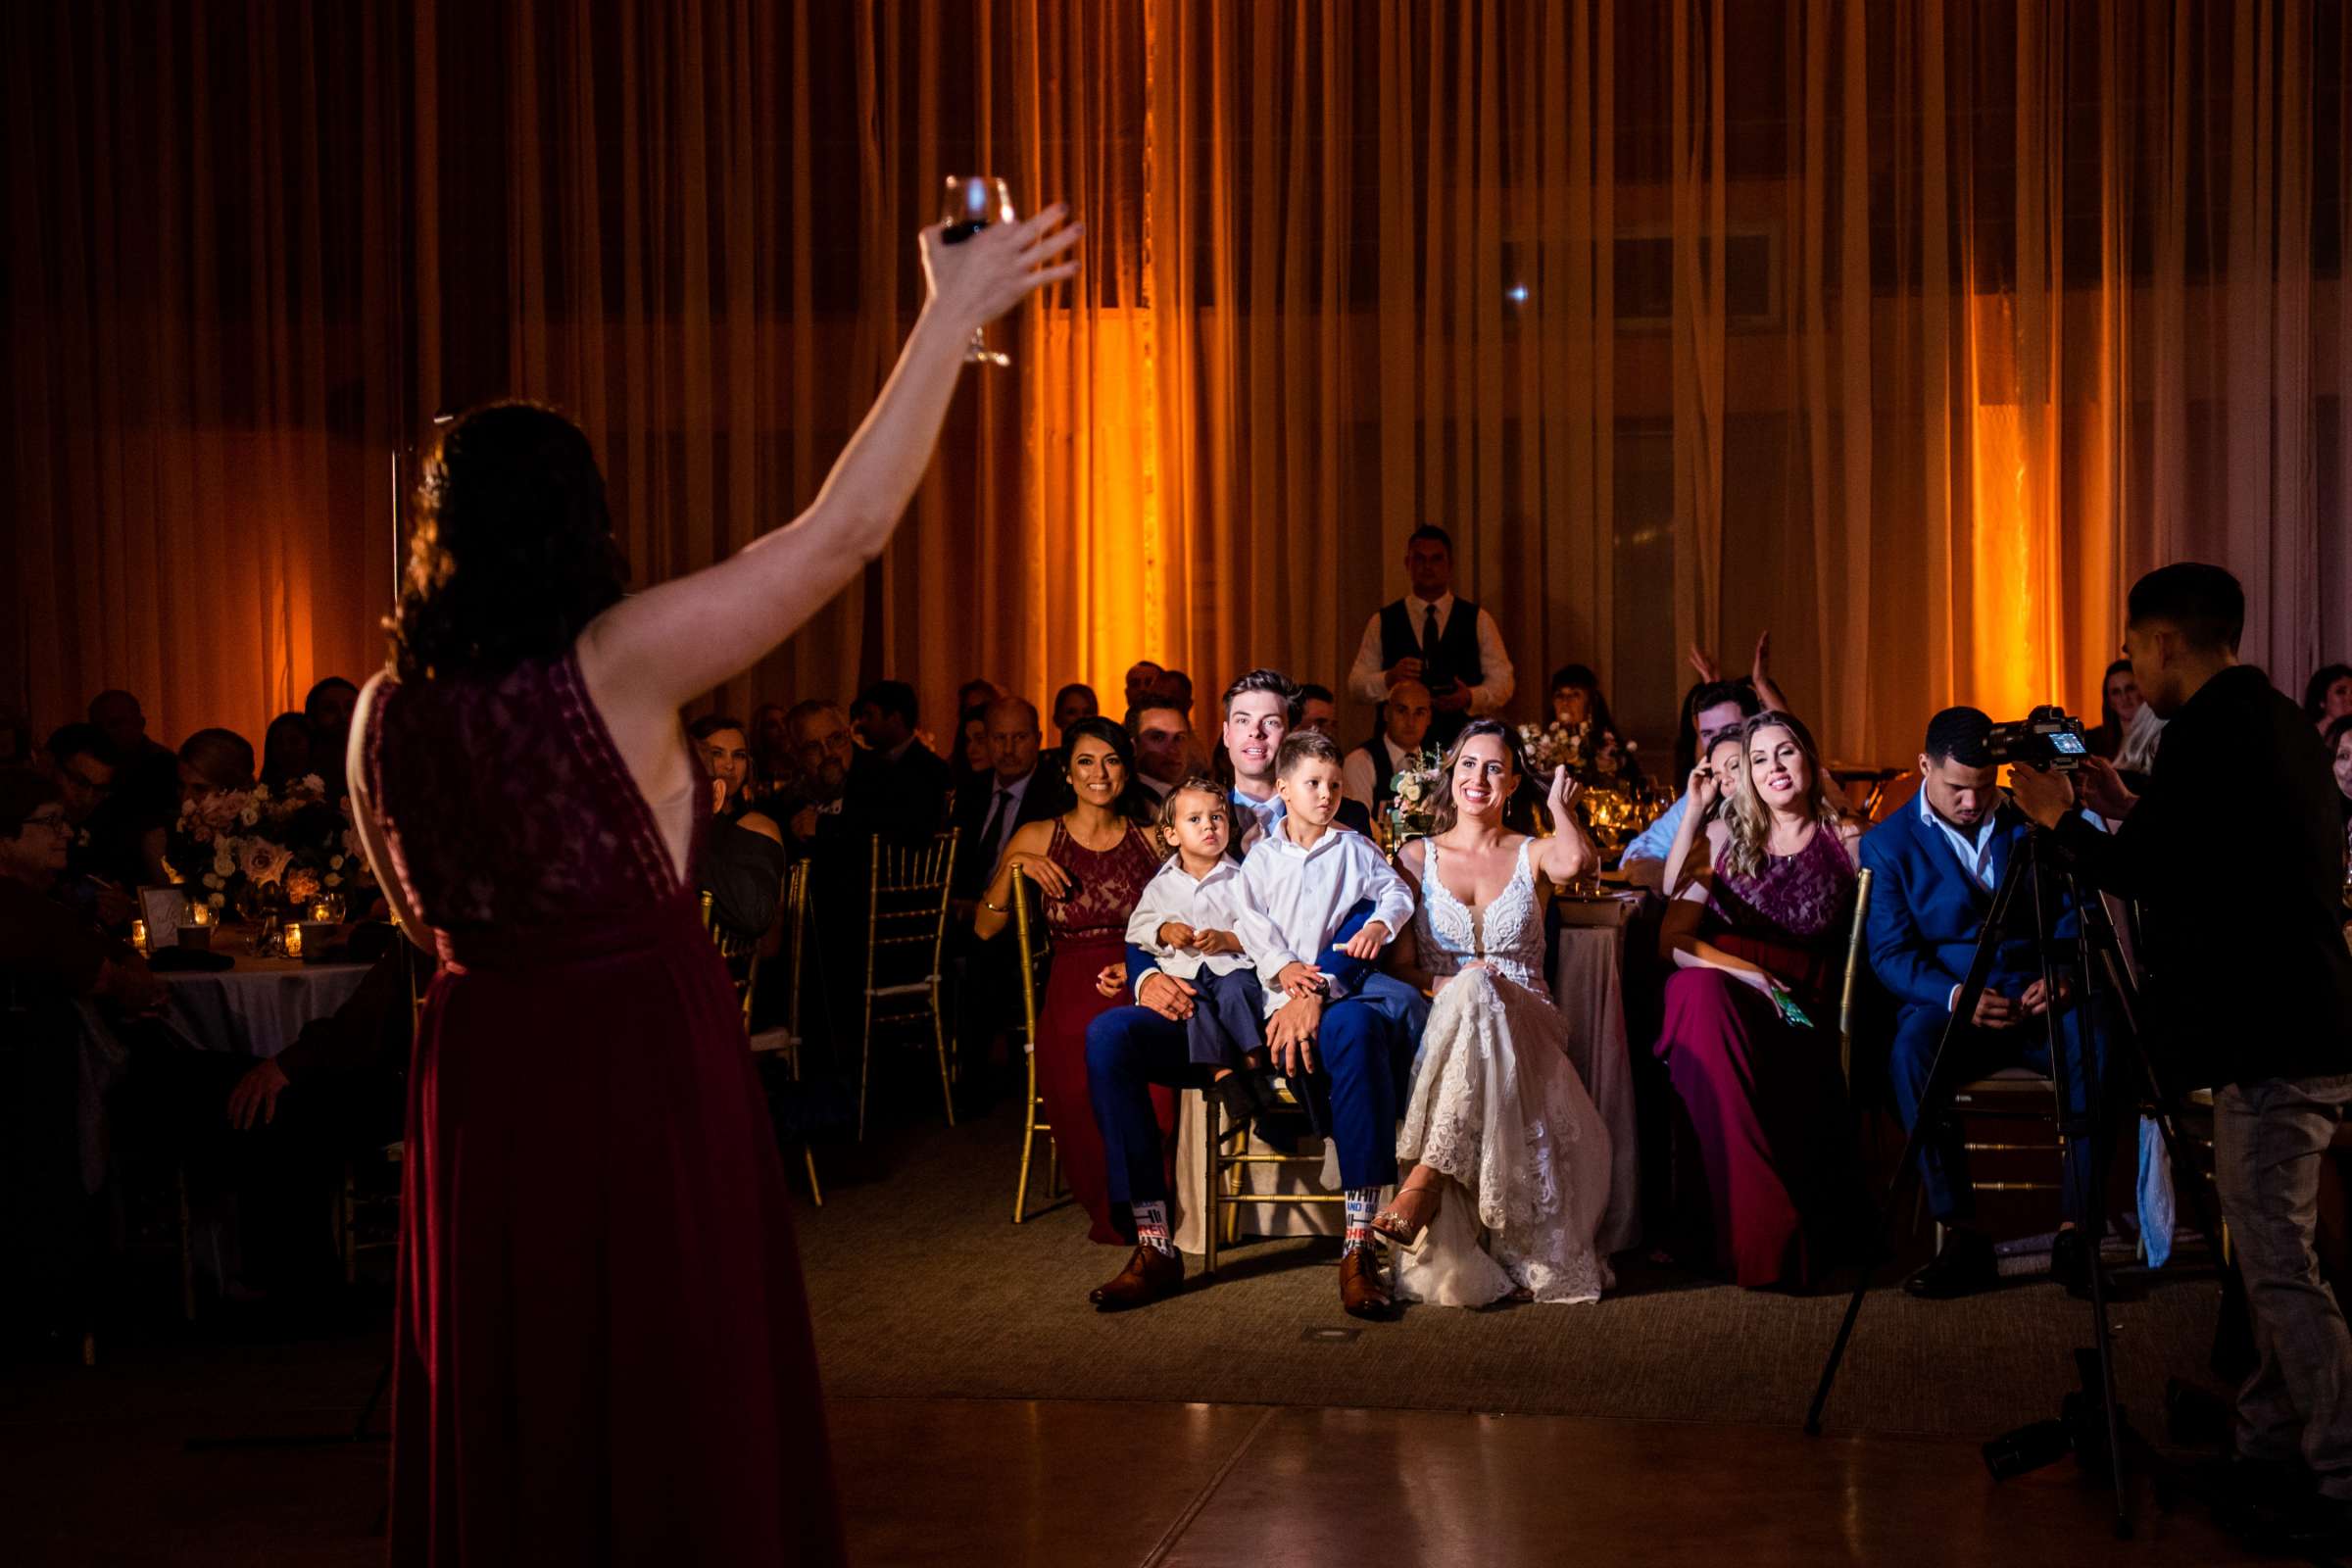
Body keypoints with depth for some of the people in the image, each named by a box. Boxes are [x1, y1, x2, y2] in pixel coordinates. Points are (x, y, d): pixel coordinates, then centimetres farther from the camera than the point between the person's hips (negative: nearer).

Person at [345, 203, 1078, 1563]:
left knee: (512, 1426, 15)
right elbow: (846, 531, -16)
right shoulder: (616, 662, -16)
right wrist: (951, 318, -9)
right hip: (645, 1069, -5)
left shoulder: (388, 709, 0)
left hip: (480, 1083, 5)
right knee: (671, 1420, 7)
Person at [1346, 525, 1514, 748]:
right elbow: (1356, 682, 8)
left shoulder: (1479, 620, 10)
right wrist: (1389, 678, -12)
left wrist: (1471, 698, -13)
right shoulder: (1381, 622, 11)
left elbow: (1503, 680, 6)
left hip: (1462, 741, 0)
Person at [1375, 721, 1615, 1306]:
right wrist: (1451, 984, -12)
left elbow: (1577, 862, -13)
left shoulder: (1534, 855, 15)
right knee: (1469, 988, -38)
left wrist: (1560, 805, 7)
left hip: (1525, 1022, 0)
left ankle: (1426, 1178, -44)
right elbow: (1399, 963, 8)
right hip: (1437, 1017, 1)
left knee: (1476, 990, -37)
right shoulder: (1418, 856, 17)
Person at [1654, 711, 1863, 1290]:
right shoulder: (1724, 837, 12)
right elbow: (1672, 939, 4)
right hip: (1718, 994, 1)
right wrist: (1744, 972, -13)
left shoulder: (1847, 841, 9)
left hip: (1798, 1010, -1)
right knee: (1699, 990, -36)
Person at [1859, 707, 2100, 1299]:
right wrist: (1956, 998, -22)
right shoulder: (1888, 844, 4)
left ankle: (2074, 1229, -25)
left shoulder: (2033, 824, 12)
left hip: (2037, 1005, 2)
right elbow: (1890, 954, -4)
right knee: (1911, 1048, -37)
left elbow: (2073, 918, 11)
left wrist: (2062, 977, -12)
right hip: (1945, 1006, -2)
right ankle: (1963, 1238, -32)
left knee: (2101, 1044, -32)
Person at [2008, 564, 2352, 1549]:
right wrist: (2130, 811, 21)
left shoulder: (2210, 731, -14)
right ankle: (2271, 1449, 24)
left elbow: (2143, 873, -14)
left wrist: (2063, 817, 1)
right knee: (2270, 1253, 16)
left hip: (2270, 1043, -10)